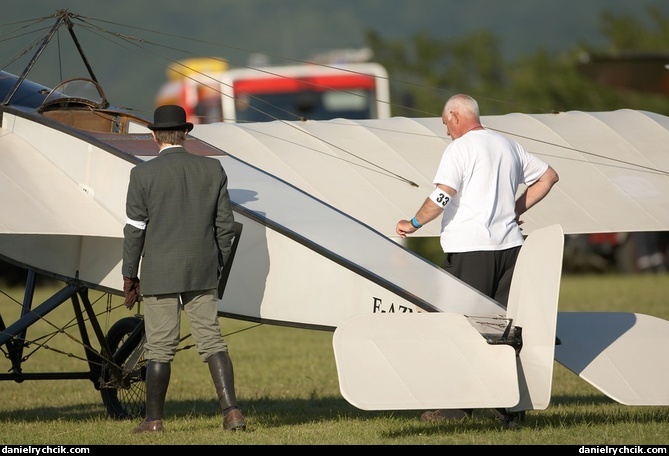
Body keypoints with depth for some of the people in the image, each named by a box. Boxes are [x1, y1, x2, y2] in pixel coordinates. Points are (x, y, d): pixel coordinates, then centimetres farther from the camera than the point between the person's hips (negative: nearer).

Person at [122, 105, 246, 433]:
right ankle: (231, 409, -9)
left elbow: (135, 229, -6)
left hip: (160, 275, -3)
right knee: (212, 341, 4)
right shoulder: (213, 170, 2)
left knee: (160, 348, 3)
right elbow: (225, 225, 4)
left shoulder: (143, 174, -8)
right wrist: (217, 265, 16)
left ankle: (154, 419, 9)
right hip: (202, 274, 3)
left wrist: (129, 276, 2)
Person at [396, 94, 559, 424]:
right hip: (508, 245, 7)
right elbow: (548, 176, 26)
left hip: (469, 248, -7)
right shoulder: (508, 146, 16)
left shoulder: (460, 148, -6)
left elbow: (443, 195, -17)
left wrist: (414, 223, -5)